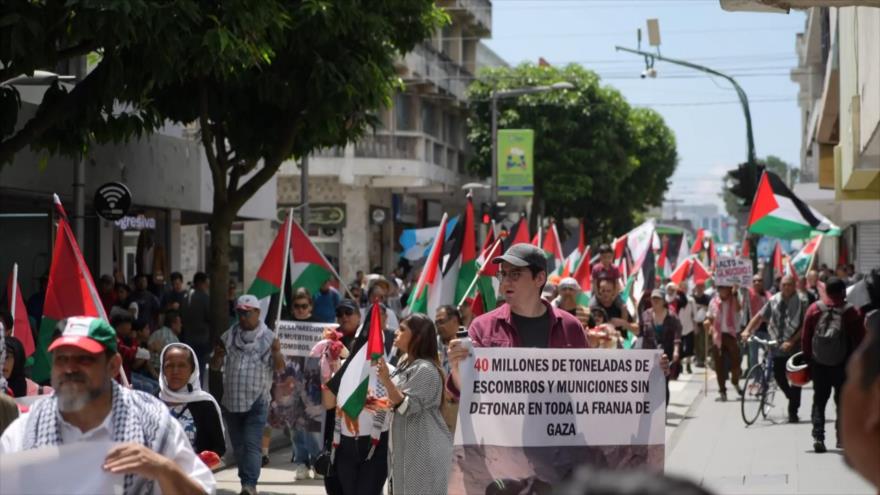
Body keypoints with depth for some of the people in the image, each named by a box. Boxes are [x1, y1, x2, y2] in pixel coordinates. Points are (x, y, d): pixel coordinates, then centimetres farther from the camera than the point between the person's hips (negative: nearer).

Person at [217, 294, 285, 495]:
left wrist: (277, 352, -24)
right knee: (238, 445, 11)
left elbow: (279, 367, -5)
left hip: (257, 401, -4)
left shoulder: (268, 337, -2)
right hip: (231, 400, 4)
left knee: (251, 444, -14)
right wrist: (218, 355, -10)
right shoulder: (229, 336, 6)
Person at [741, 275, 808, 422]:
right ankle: (793, 399, 32)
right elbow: (760, 316, 9)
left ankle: (793, 411, 10)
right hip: (777, 344, 4)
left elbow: (805, 326, -13)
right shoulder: (774, 300, 5)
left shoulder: (801, 301, -8)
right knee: (779, 377, 4)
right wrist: (747, 330, -4)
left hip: (795, 346, -4)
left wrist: (792, 342, -20)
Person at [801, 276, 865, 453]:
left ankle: (818, 437, -4)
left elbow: (805, 337, 0)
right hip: (843, 365, -1)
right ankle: (842, 437, 9)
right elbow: (860, 339, -5)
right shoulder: (851, 312, -10)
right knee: (843, 402, 12)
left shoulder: (814, 309, -4)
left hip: (818, 364, 1)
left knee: (819, 401, 9)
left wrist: (808, 359, 10)